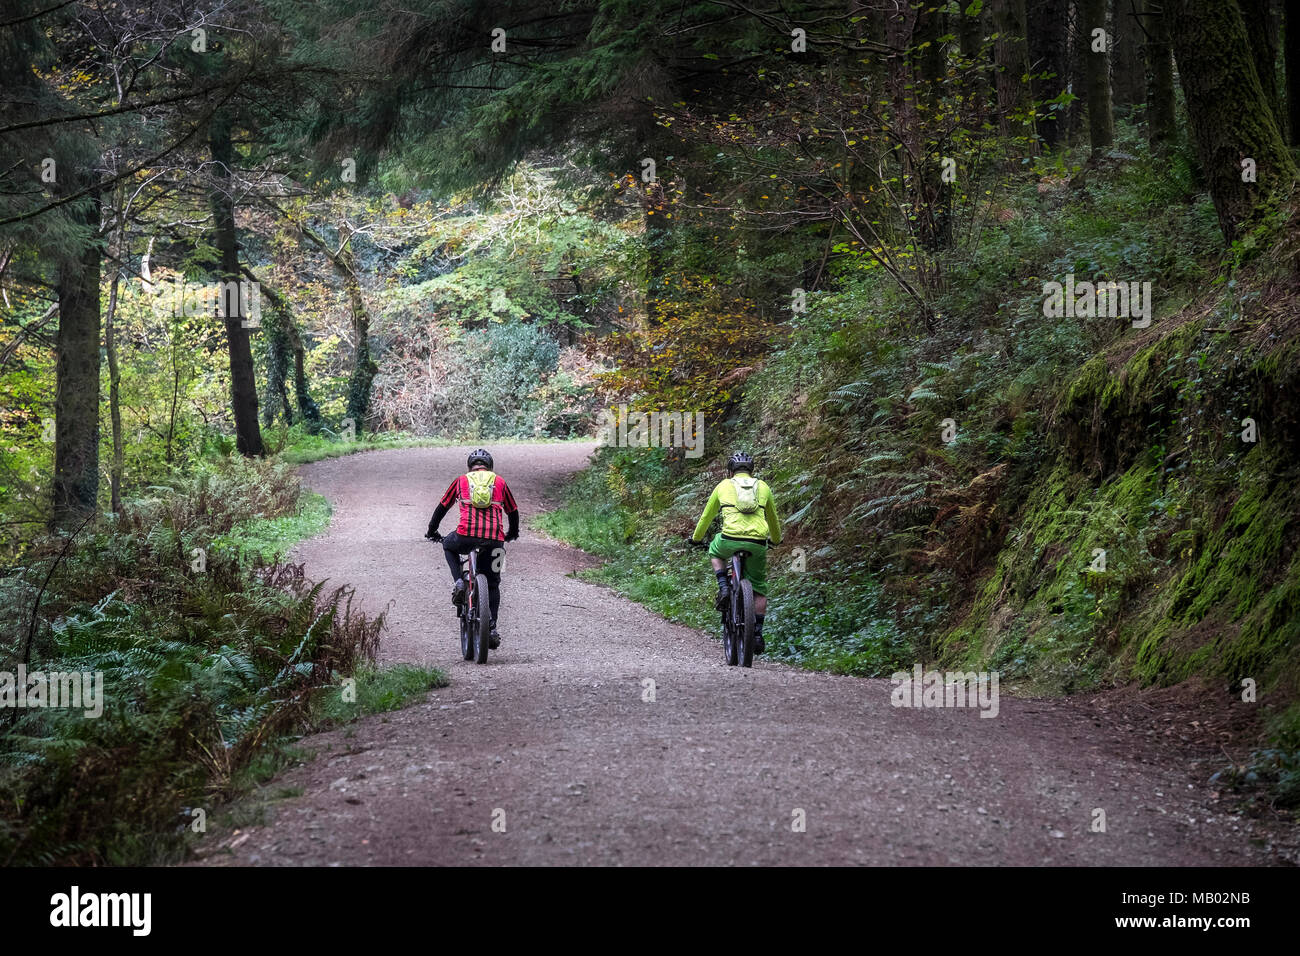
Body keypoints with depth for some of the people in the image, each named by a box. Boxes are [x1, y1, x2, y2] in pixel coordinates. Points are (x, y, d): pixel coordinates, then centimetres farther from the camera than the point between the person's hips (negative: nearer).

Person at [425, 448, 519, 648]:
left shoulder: (461, 481, 20)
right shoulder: (500, 482, 22)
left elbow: (442, 508, 26)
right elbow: (513, 511, 30)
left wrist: (432, 532, 41)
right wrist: (512, 533, 49)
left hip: (466, 535, -1)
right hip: (494, 538, 1)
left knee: (449, 545, 34)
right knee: (492, 584, 17)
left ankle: (459, 582, 12)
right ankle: (492, 629, 8)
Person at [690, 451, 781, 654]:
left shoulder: (723, 486, 19)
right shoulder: (763, 487, 23)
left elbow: (706, 516, 30)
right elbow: (773, 519, 37)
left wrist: (696, 539, 46)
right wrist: (776, 539, 56)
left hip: (730, 540, -1)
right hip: (757, 544, 1)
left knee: (715, 550, 34)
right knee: (759, 588, 19)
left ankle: (723, 587, 12)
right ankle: (757, 634, 10)